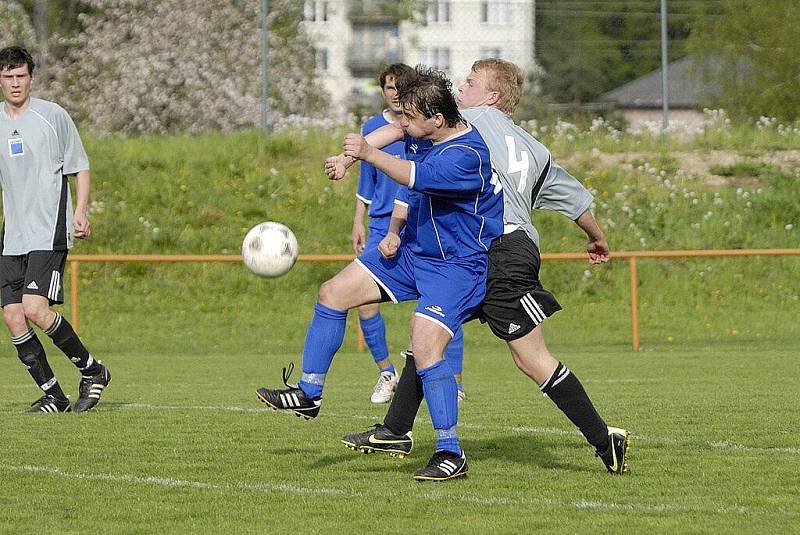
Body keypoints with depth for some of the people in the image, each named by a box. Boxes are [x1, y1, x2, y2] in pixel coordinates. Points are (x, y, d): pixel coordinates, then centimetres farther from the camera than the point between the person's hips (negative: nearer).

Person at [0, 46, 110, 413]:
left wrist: (80, 212, -8)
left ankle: (92, 371, -1)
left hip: (50, 232, -5)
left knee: (35, 309, -19)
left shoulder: (53, 115, -2)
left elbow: (80, 167, 4)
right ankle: (53, 395, 7)